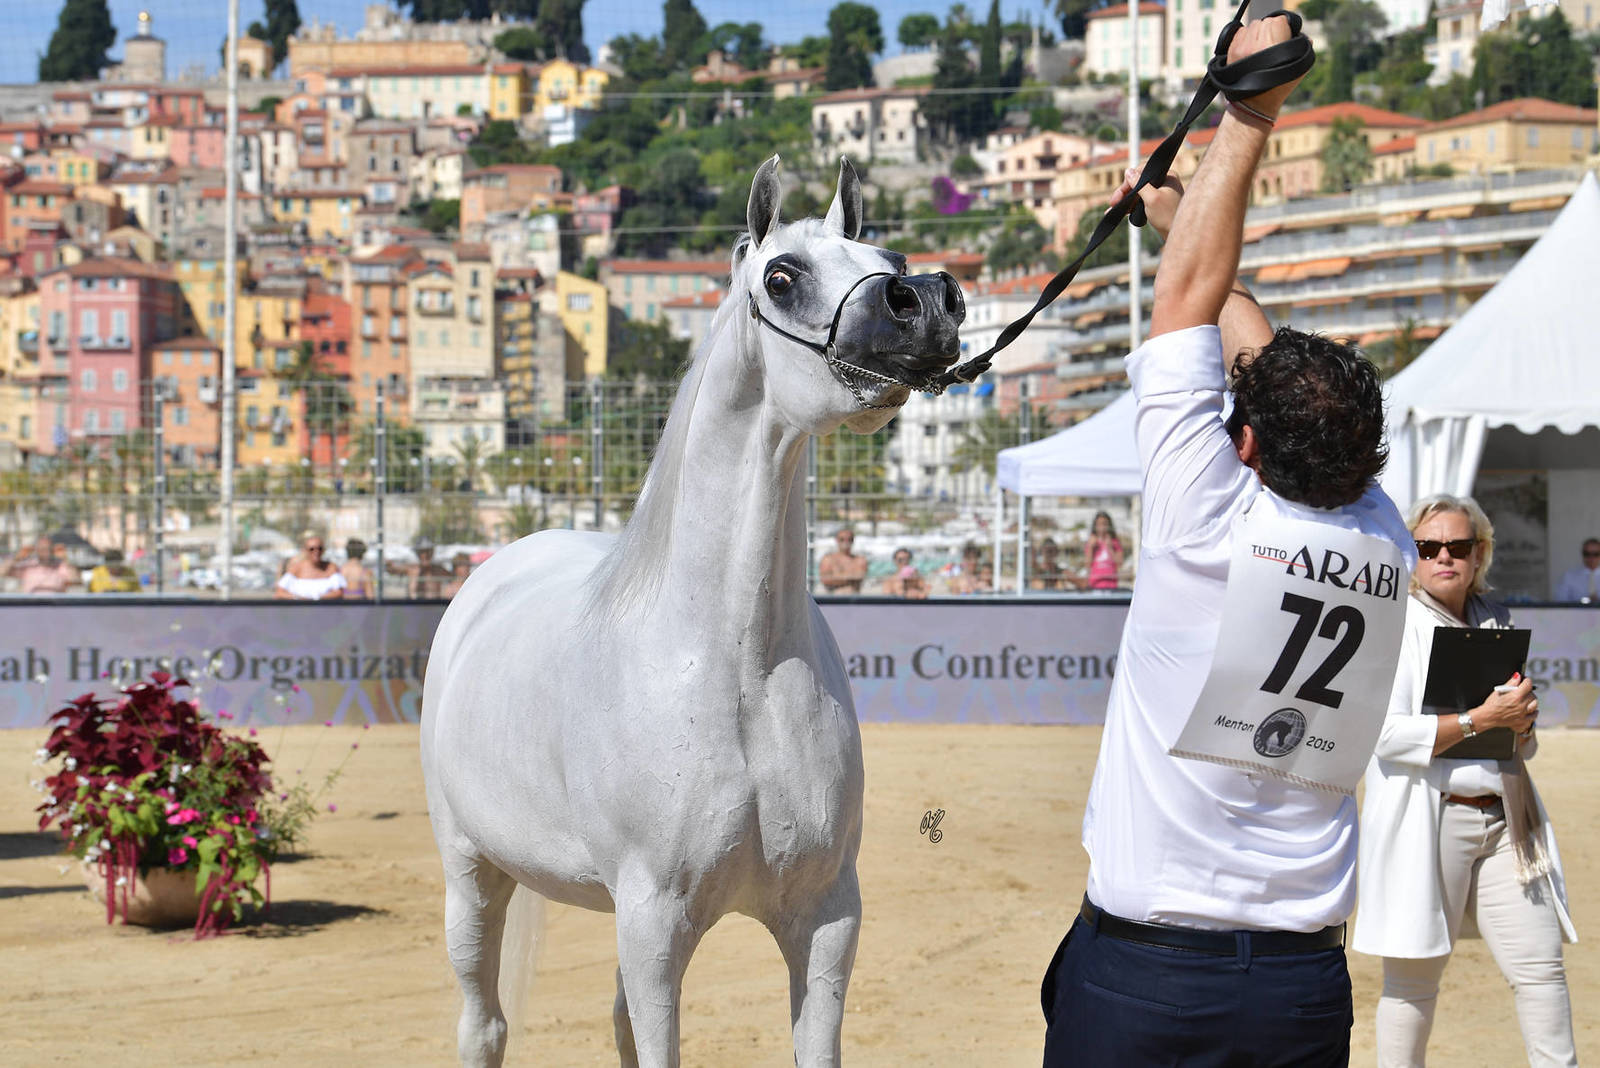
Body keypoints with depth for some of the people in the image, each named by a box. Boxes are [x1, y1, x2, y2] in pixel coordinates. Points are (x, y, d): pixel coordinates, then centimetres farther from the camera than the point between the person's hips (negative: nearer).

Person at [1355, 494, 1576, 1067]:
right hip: (1426, 820, -5)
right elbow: (1387, 735, -15)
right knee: (1414, 976, 1)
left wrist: (1522, 723, -1)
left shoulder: (1494, 622, 15)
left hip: (1504, 818, 6)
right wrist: (1481, 719, -16)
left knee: (1540, 964, 1)